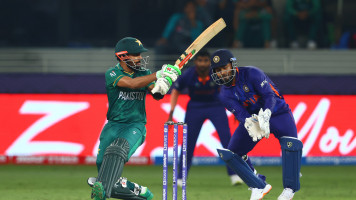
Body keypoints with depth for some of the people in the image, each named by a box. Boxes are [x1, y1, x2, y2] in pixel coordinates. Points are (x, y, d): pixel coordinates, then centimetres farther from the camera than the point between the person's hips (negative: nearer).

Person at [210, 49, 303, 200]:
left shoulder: (251, 74, -20)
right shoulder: (225, 95, -7)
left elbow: (270, 96, -27)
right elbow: (240, 114, -19)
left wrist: (265, 115, -46)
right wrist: (250, 125, -43)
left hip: (277, 113, -5)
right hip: (252, 118, 5)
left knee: (291, 144, -31)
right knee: (229, 154, -2)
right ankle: (259, 187, 10)